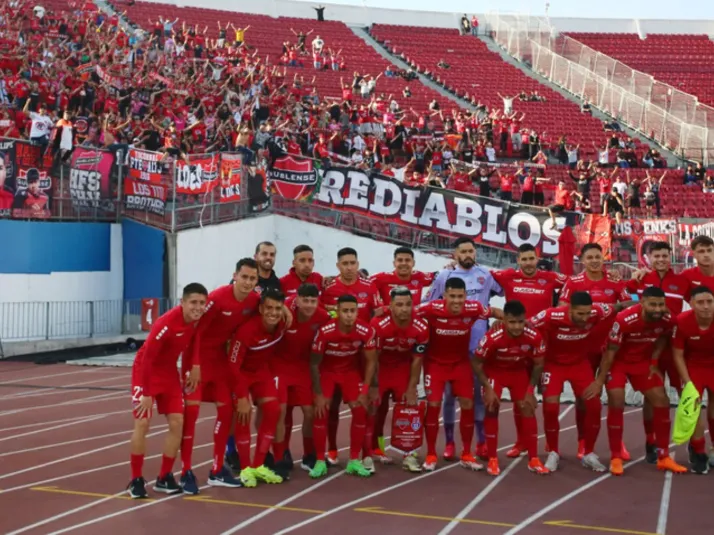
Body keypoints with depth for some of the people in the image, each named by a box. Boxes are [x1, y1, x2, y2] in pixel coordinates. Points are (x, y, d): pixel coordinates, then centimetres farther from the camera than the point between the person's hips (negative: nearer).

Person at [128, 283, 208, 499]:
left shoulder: (197, 319, -13)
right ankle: (136, 480, 1)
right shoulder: (166, 323, -33)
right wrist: (147, 394, -27)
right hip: (146, 370, -6)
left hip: (170, 372, 6)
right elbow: (147, 358, -29)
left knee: (177, 422, -1)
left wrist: (195, 364, -4)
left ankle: (164, 477, 12)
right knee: (142, 423, -11)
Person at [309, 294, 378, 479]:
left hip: (352, 371, 2)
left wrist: (365, 391, -12)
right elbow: (314, 363, -19)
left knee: (360, 410, -7)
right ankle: (320, 462, -1)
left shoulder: (366, 331, -26)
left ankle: (354, 461, 5)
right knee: (321, 412, -13)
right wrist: (318, 394, -17)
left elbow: (370, 361, -11)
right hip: (327, 371, -2)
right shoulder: (325, 331, -32)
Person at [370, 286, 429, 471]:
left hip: (403, 368, 2)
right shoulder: (379, 325, -30)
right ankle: (375, 449, 24)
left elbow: (416, 360, -10)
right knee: (378, 408, 5)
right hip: (381, 368, -2)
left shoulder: (421, 329, -22)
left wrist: (412, 388, -9)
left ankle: (408, 454, -1)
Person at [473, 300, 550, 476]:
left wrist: (530, 390, -9)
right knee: (491, 408, -11)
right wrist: (487, 388, -21)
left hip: (519, 372, 3)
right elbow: (476, 362, -20)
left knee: (528, 408, -3)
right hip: (494, 371, -2)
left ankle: (533, 460, 5)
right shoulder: (492, 337, -36)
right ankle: (492, 459, 0)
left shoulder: (534, 337, -28)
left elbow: (538, 364, -9)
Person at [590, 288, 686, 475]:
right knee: (616, 402, -16)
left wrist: (654, 363, -1)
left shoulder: (667, 320, -20)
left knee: (661, 400, -2)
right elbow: (610, 351, -23)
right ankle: (616, 458, -3)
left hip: (643, 361, 5)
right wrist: (600, 380, -19)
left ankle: (663, 457, 10)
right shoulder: (625, 319, -34)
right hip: (618, 361, -5)